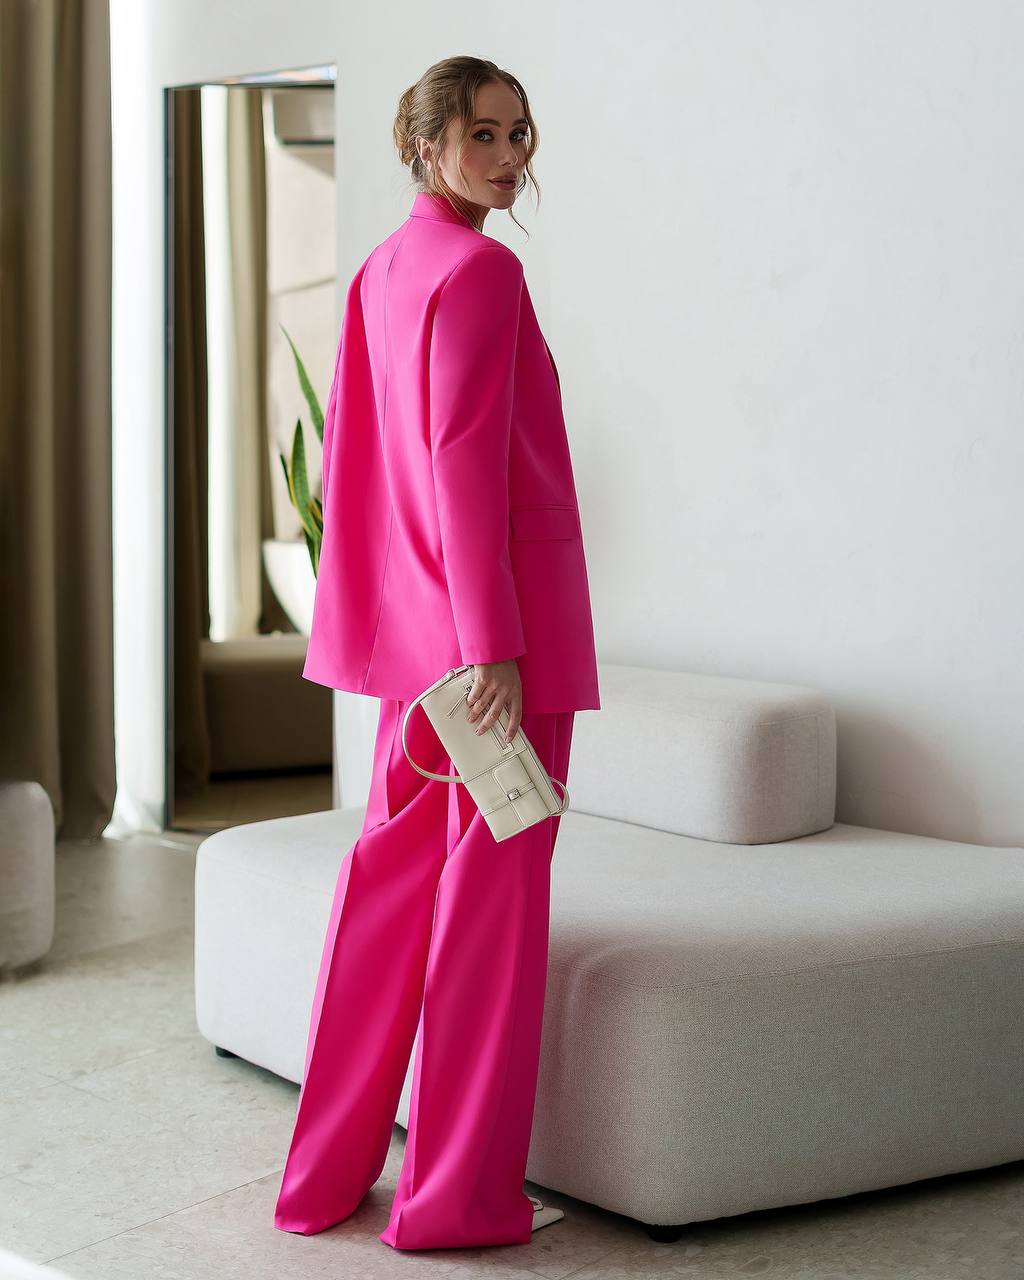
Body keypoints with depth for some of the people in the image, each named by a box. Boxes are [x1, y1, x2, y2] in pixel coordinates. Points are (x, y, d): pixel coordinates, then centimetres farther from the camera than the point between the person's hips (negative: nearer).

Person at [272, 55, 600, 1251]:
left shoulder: (383, 270, 13)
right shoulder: (482, 269, -13)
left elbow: (350, 454, 16)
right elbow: (467, 464, -20)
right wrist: (494, 646, -21)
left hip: (416, 618, 9)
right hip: (506, 610, -9)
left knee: (390, 881, 13)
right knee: (493, 891, -1)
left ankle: (328, 1173, 21)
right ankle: (460, 1194, 9)